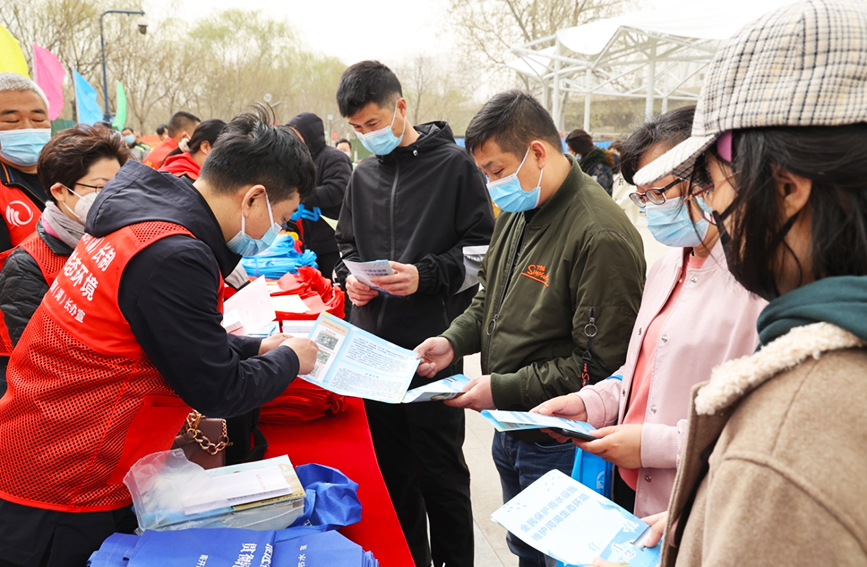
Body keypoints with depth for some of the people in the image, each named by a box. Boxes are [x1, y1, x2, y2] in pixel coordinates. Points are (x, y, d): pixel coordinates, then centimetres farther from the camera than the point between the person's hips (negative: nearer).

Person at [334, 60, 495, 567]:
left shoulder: (454, 164, -4)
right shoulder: (364, 176, 13)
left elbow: (482, 249, -7)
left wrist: (426, 275, -19)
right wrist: (350, 276, 1)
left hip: (432, 348, -5)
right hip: (374, 345, 6)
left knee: (441, 472, 4)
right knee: (392, 468, 15)